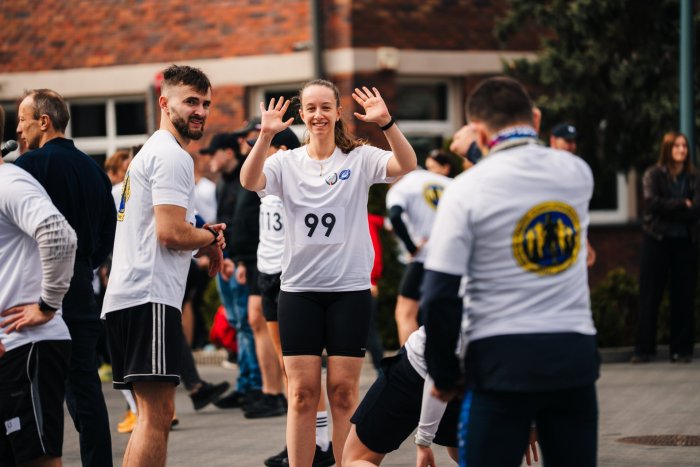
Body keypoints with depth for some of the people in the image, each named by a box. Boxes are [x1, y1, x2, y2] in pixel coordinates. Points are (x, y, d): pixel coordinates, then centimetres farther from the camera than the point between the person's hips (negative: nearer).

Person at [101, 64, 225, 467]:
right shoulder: (173, 156, -9)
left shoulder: (152, 152, 24)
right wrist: (211, 239, 0)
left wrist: (203, 236, 15)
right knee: (157, 413, -13)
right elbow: (171, 233, -18)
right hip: (150, 297, -11)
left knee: (156, 412, 14)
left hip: (125, 297, 11)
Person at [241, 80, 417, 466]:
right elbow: (249, 181, -15)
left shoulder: (360, 159, 1)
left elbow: (407, 166, -16)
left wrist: (386, 123, -31)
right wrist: (266, 135, -30)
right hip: (299, 289, 1)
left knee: (343, 391, 2)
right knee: (302, 393, 1)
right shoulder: (287, 162, 4)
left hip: (350, 289, -1)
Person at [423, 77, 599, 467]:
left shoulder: (468, 188, -7)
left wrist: (444, 375, 2)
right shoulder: (578, 173, 4)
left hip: (503, 360, -4)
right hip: (574, 354, 4)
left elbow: (440, 296, -9)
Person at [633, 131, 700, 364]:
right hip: (656, 240, -2)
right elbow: (652, 203, -13)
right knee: (650, 297, 0)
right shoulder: (654, 175, 1)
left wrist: (669, 209, -13)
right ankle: (644, 349, 4)